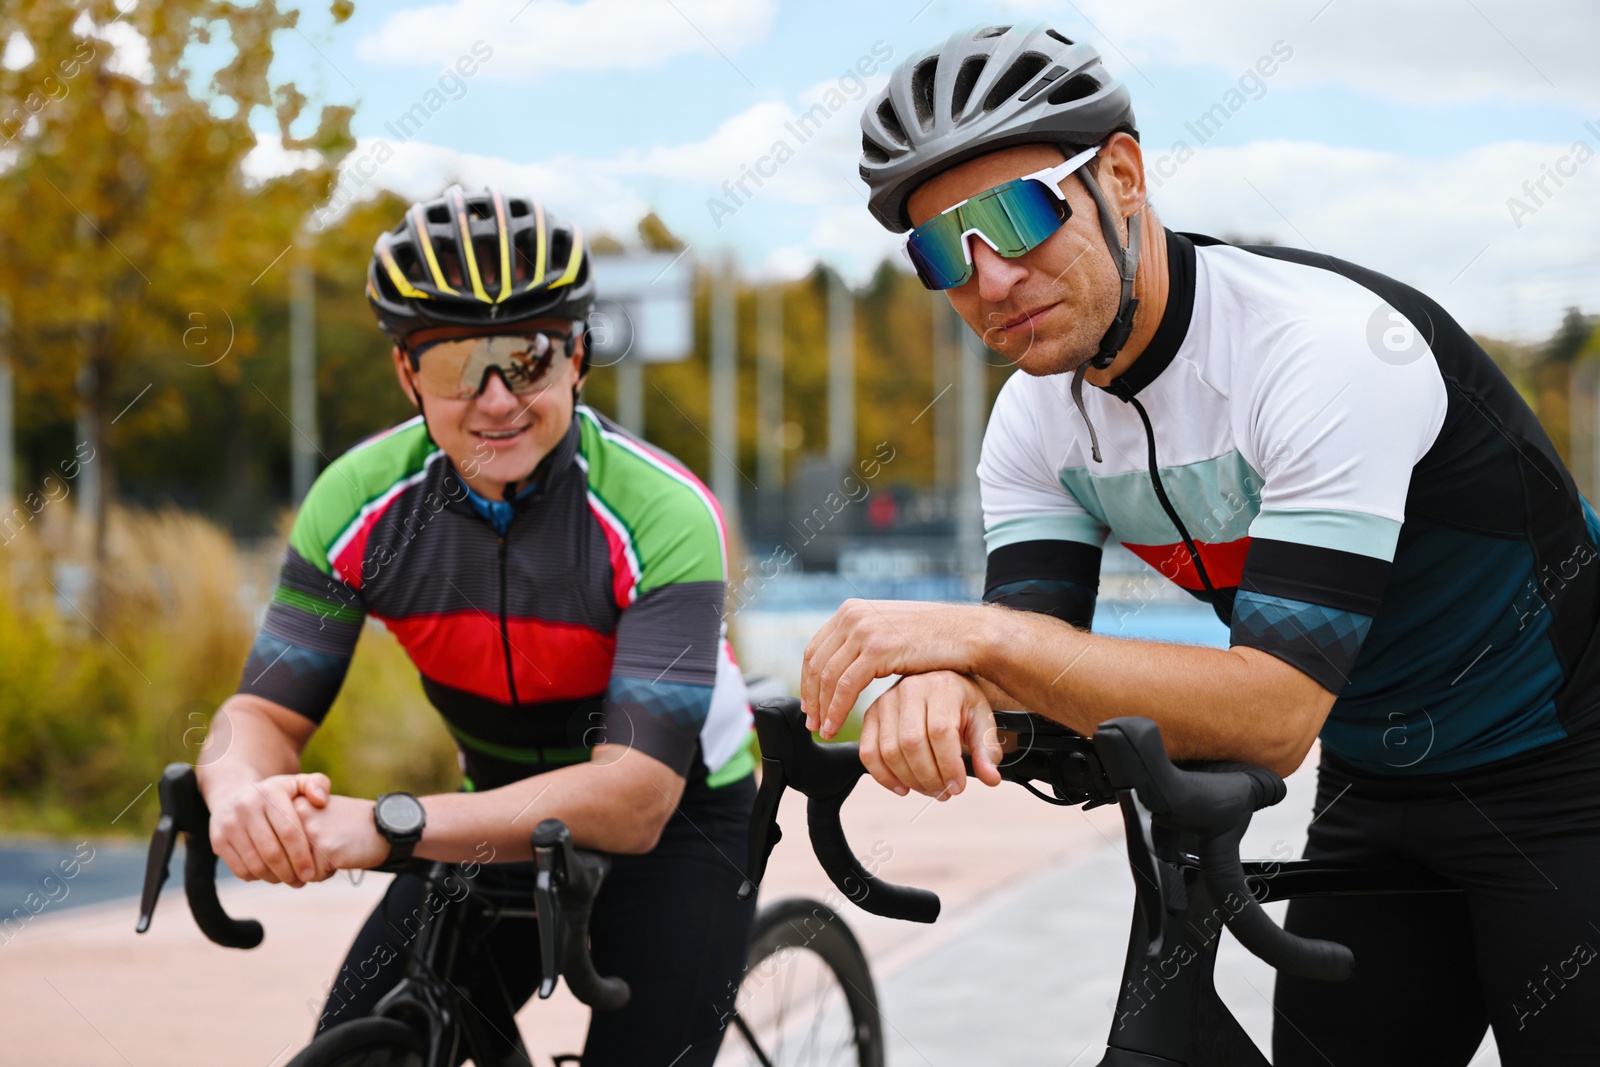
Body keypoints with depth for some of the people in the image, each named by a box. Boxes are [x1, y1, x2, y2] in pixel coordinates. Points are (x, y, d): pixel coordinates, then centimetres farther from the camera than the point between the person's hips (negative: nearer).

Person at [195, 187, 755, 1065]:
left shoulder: (660, 514, -28)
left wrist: (387, 827, -47)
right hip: (502, 814, 3)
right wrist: (242, 793, -41)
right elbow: (264, 710, -14)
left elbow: (636, 801, -35)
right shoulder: (360, 501, -16)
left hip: (677, 818, -3)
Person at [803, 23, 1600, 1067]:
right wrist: (944, 687, -36)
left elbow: (1275, 713, -34)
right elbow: (1035, 690, -12)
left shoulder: (1329, 343, -28)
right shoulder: (1040, 421, -5)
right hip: (1375, 794, 6)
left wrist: (981, 633, -38)